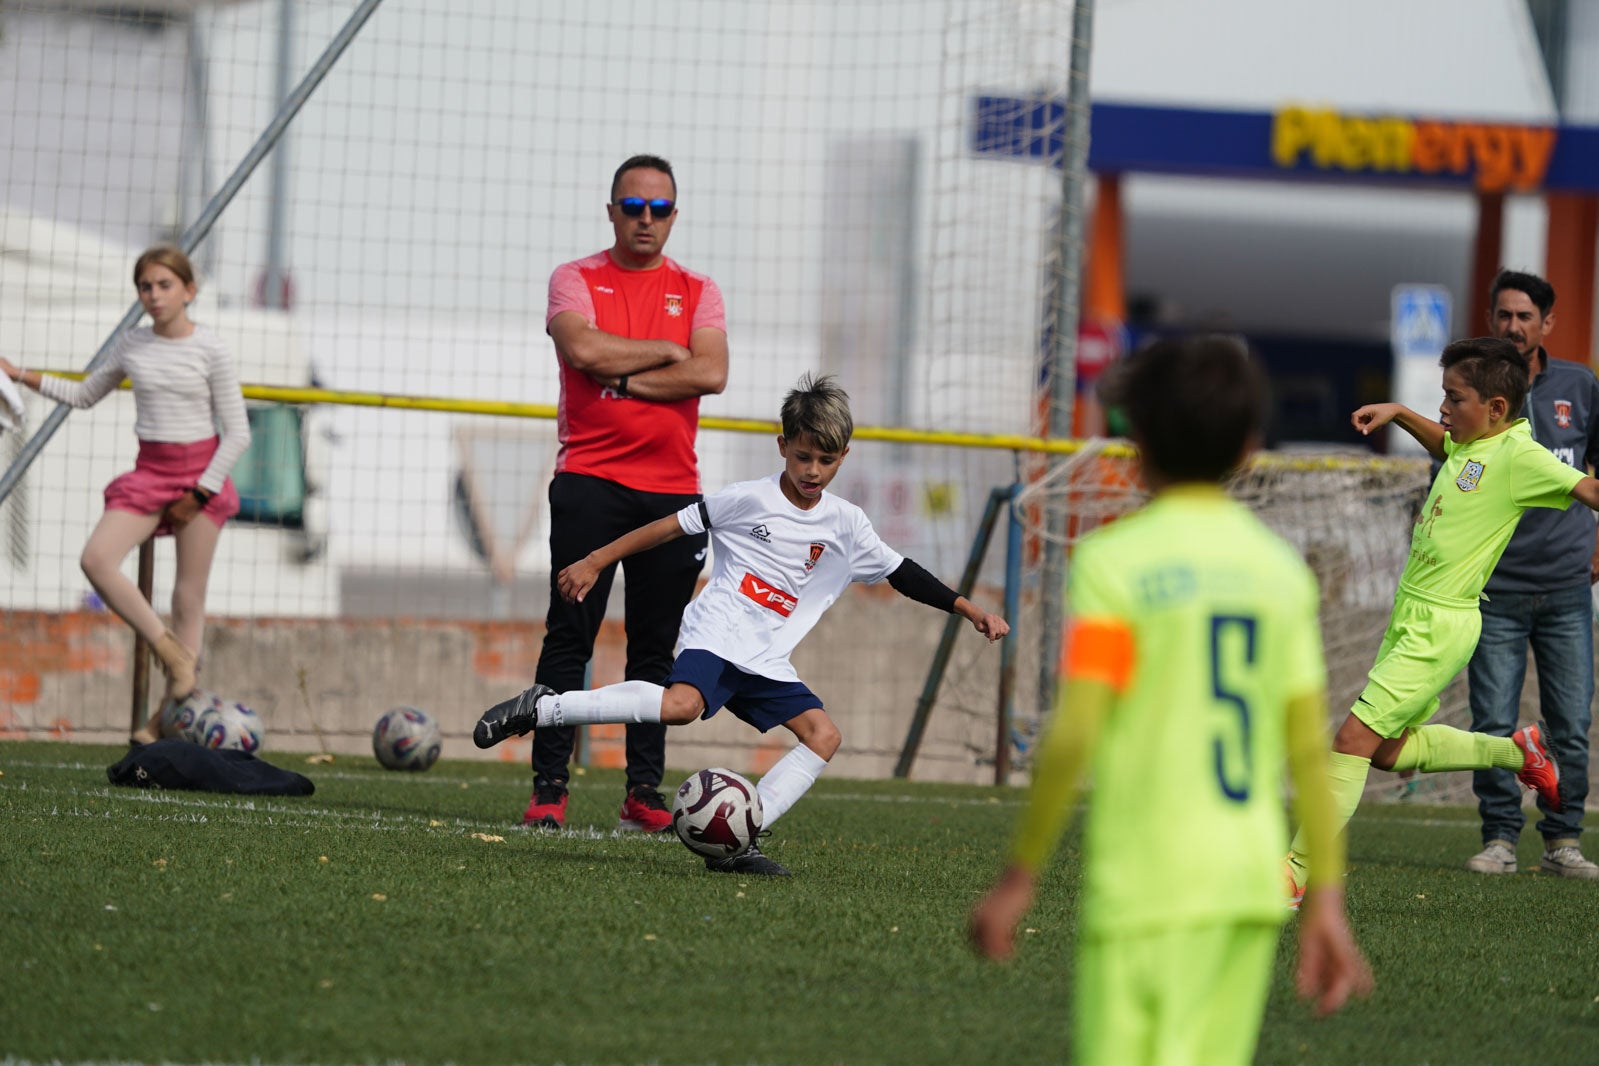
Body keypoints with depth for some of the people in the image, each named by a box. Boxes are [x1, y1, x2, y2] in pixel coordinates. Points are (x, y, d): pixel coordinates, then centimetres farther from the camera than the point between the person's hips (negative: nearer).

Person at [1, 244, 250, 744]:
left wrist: (201, 492, -11)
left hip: (201, 471, -4)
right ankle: (170, 651, -6)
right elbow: (86, 394, 20)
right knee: (97, 558, -19)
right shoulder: (132, 345, 4)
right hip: (150, 471, 4)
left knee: (189, 594, -1)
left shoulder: (210, 350, -7)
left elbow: (237, 432, -5)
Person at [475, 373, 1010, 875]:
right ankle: (541, 708, -24)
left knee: (822, 735, -12)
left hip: (766, 663, 6)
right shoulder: (749, 500, -4)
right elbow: (672, 526, 0)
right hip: (715, 635, -6)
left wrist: (970, 610, 11)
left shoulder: (846, 525, 8)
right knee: (681, 703, -34)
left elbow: (902, 575, 16)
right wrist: (595, 562, 0)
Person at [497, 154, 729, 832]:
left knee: (655, 648, 4)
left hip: (672, 489, 2)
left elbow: (711, 374, -6)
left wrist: (622, 378, -9)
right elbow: (585, 349, -14)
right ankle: (548, 787, -7)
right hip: (590, 481, -2)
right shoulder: (576, 280, 6)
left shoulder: (697, 293, 11)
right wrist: (666, 352, -5)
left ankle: (643, 791, 7)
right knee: (570, 636, -7)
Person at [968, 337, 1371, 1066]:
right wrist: (1326, 901, 11)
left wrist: (1019, 876, -5)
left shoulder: (1115, 561, -7)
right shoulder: (1280, 567, 9)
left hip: (1148, 887, -6)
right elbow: (1311, 750, 7)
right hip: (1255, 882, 6)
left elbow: (1072, 737, -12)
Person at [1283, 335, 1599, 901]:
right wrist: (1398, 413, 24)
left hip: (1440, 626, -10)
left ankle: (1296, 872, -8)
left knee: (1354, 738, -12)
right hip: (1412, 615, 10)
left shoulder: (1518, 456, -16)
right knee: (1389, 749, 20)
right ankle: (1517, 753, 32)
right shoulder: (1472, 444, 9)